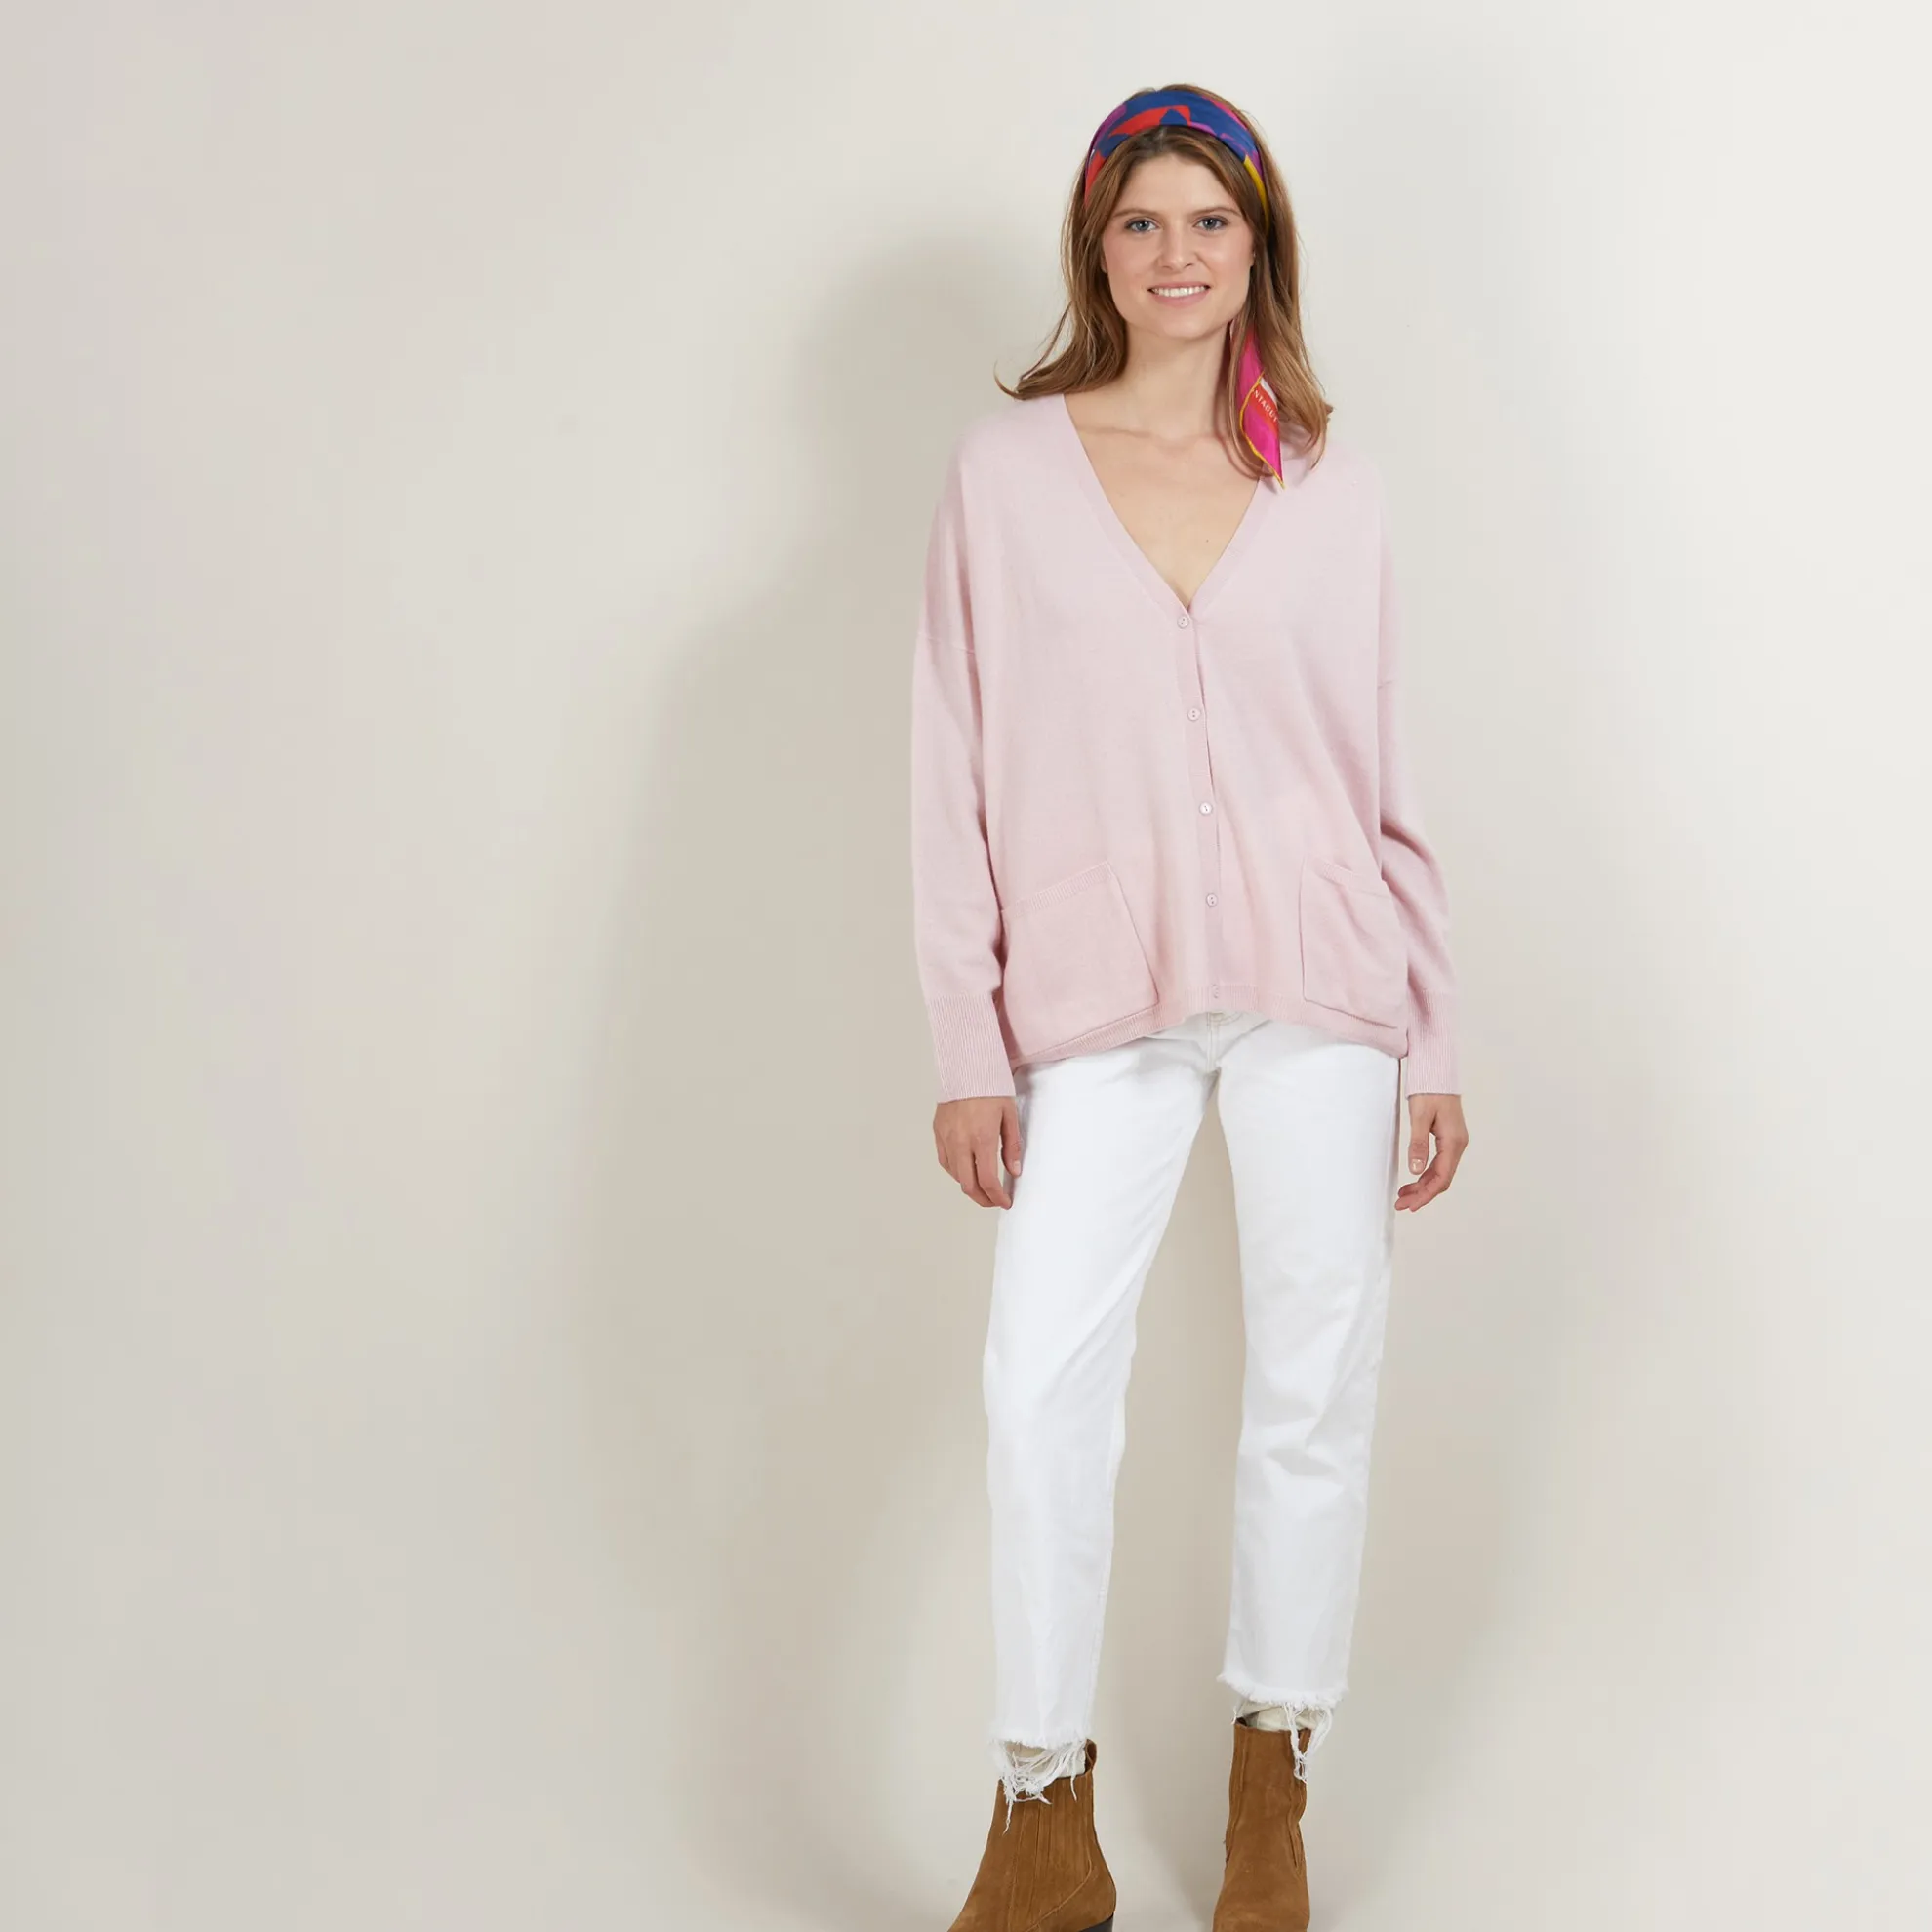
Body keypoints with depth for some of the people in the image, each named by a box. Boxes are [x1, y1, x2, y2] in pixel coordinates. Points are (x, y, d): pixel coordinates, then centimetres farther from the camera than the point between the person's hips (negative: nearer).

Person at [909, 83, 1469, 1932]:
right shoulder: (1006, 466, 5)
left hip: (1317, 983, 2)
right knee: (1041, 1382, -11)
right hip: (1097, 999, -1)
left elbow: (1383, 767, 10)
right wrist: (970, 1050, -2)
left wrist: (1433, 1035, 6)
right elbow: (958, 774, 3)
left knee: (1314, 1385, 4)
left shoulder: (1326, 481, 9)